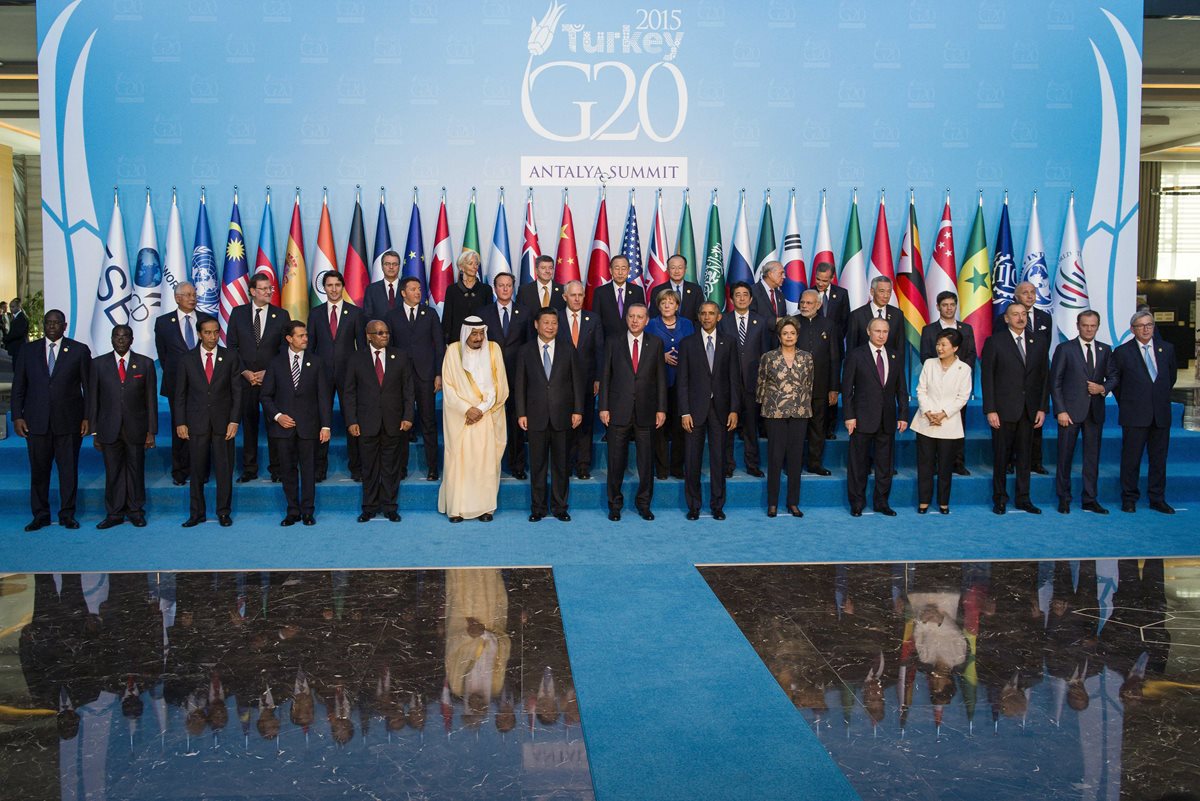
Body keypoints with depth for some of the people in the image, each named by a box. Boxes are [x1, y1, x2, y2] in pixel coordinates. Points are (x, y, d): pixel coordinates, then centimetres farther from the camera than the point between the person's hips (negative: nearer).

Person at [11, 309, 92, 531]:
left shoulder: (79, 350, 4)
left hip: (69, 420, -2)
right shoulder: (27, 351, 9)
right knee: (38, 470, 6)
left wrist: (87, 417, -3)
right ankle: (40, 515, 16)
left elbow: (88, 386, 3)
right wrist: (17, 416, 1)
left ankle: (67, 515, 13)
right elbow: (18, 386, 9)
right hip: (36, 421, 2)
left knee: (69, 469, 3)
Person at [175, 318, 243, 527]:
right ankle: (197, 513, 14)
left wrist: (234, 421, -5)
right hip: (196, 423, 0)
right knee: (197, 470, 5)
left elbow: (237, 391, 2)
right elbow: (180, 394, 7)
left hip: (223, 423, 0)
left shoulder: (230, 357, 3)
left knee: (224, 469, 2)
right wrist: (180, 423, 1)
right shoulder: (188, 359, 4)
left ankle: (224, 512, 13)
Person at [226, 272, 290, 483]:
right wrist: (244, 372, -5)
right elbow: (231, 346, 5)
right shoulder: (238, 313, 6)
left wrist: (269, 372, -7)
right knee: (248, 424, 5)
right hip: (245, 378, 1)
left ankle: (276, 469, 8)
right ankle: (249, 469, 12)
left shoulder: (281, 315, 5)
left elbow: (285, 349, 3)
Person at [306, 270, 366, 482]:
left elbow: (362, 345, 5)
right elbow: (310, 345, 10)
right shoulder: (315, 313, 9)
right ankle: (319, 468, 10)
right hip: (322, 372, 1)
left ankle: (356, 467, 9)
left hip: (348, 371, -1)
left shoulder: (356, 313, 5)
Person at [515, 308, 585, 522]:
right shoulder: (526, 351, 4)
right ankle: (537, 508, 14)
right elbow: (520, 384, 4)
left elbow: (577, 381, 5)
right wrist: (521, 413, -2)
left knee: (561, 464, 5)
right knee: (537, 464, 5)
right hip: (536, 416, 0)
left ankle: (560, 507, 16)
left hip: (562, 416, 0)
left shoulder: (568, 350, 5)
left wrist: (578, 410, -1)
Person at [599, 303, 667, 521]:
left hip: (646, 412, 1)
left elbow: (660, 378, 5)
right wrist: (603, 407, -2)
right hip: (619, 411, 0)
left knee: (646, 460, 5)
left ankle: (644, 504, 18)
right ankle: (615, 504, 16)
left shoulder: (655, 343, 6)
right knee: (616, 460, 4)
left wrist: (661, 409, 0)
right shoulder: (613, 344, 5)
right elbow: (605, 377, 5)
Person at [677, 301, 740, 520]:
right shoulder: (687, 344, 4)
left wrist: (734, 410, -3)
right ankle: (693, 506, 12)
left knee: (718, 459, 4)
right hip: (695, 408, -1)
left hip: (720, 409, 1)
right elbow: (682, 380, 1)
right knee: (691, 459, 2)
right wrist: (684, 412, -6)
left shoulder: (728, 344, 7)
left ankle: (717, 505, 14)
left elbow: (734, 379, 5)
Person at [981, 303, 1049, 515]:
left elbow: (1044, 378, 10)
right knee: (1001, 456, 3)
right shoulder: (994, 342, -2)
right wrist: (990, 410, -10)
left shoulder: (1039, 343, 9)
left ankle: (1023, 499, 18)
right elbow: (987, 378, -5)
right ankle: (1000, 499, 15)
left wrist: (1042, 408, 3)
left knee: (1024, 456, 9)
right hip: (1004, 410, -3)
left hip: (1029, 410, 3)